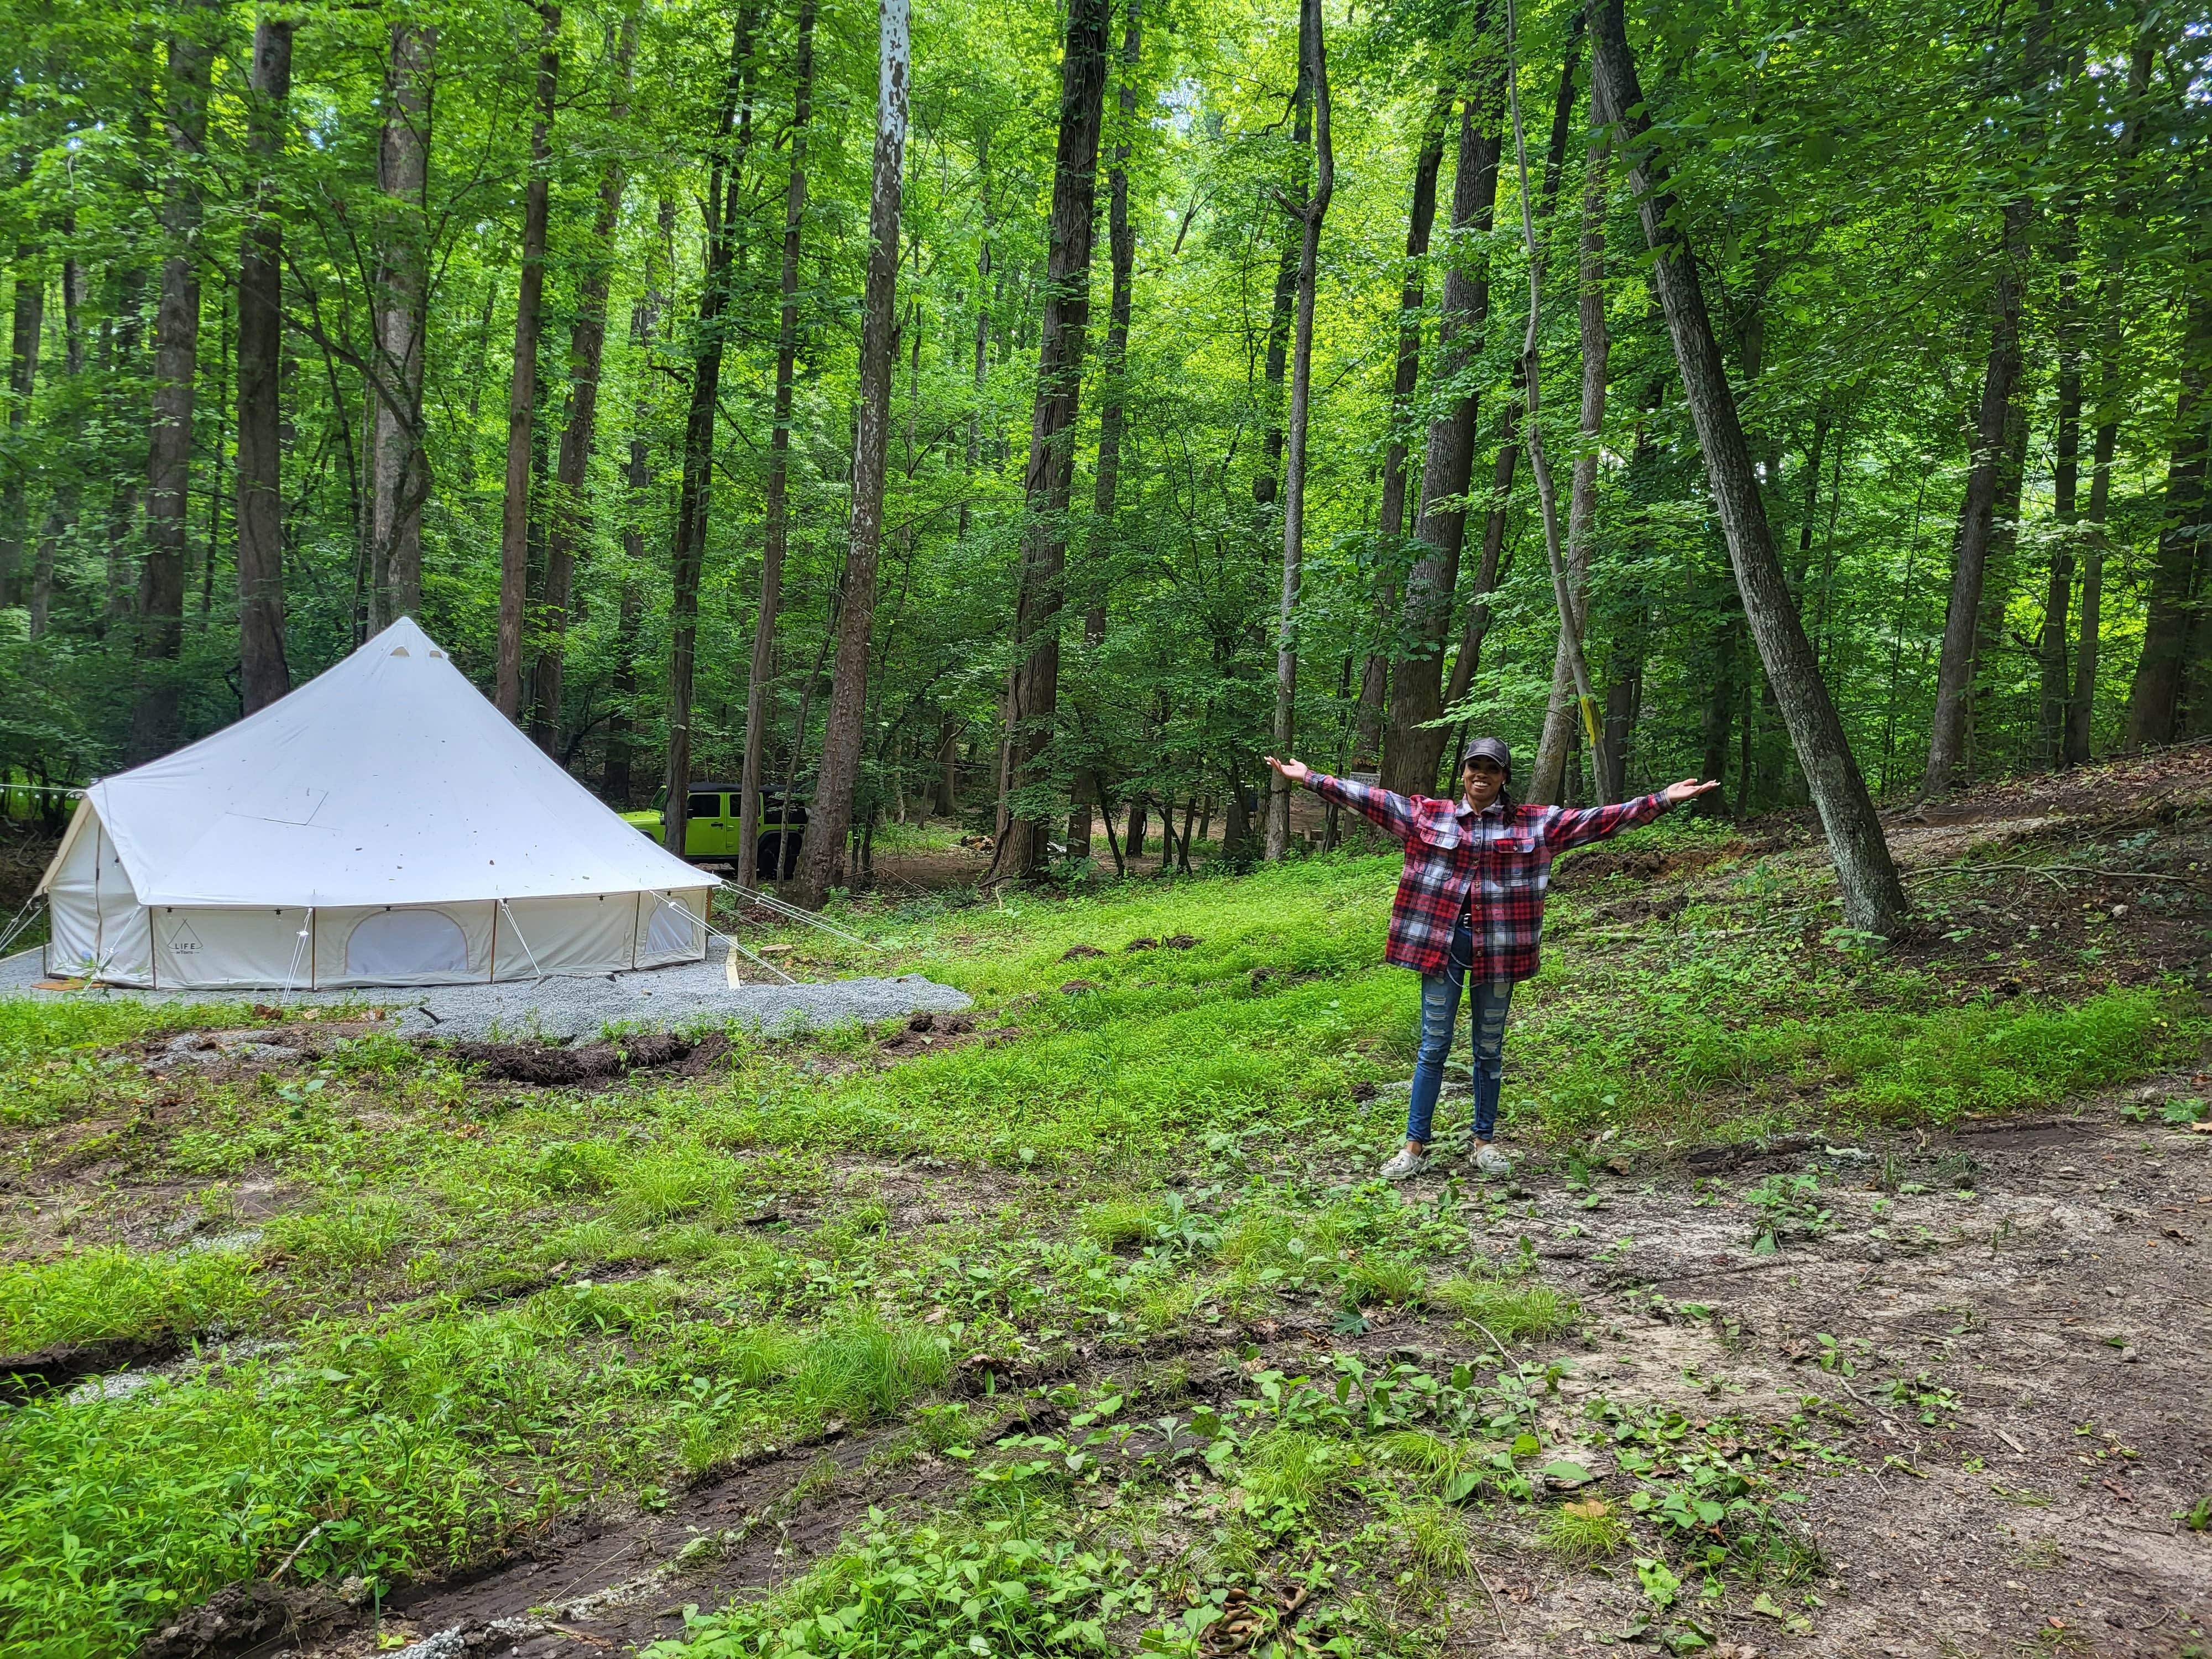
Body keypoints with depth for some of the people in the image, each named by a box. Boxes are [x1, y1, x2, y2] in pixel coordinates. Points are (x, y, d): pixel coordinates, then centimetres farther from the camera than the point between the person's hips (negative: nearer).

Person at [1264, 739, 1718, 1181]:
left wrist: (1662, 801, -8)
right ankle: (1415, 1146, 12)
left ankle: (1484, 1142, 26)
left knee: (1490, 1049, 11)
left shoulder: (1535, 824, 3)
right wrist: (1310, 778, -1)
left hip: (1497, 946, 1)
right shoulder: (1427, 815, 3)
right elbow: (1369, 799, 2)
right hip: (1441, 942, 0)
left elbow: (1598, 820, -1)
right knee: (1434, 1046, 4)